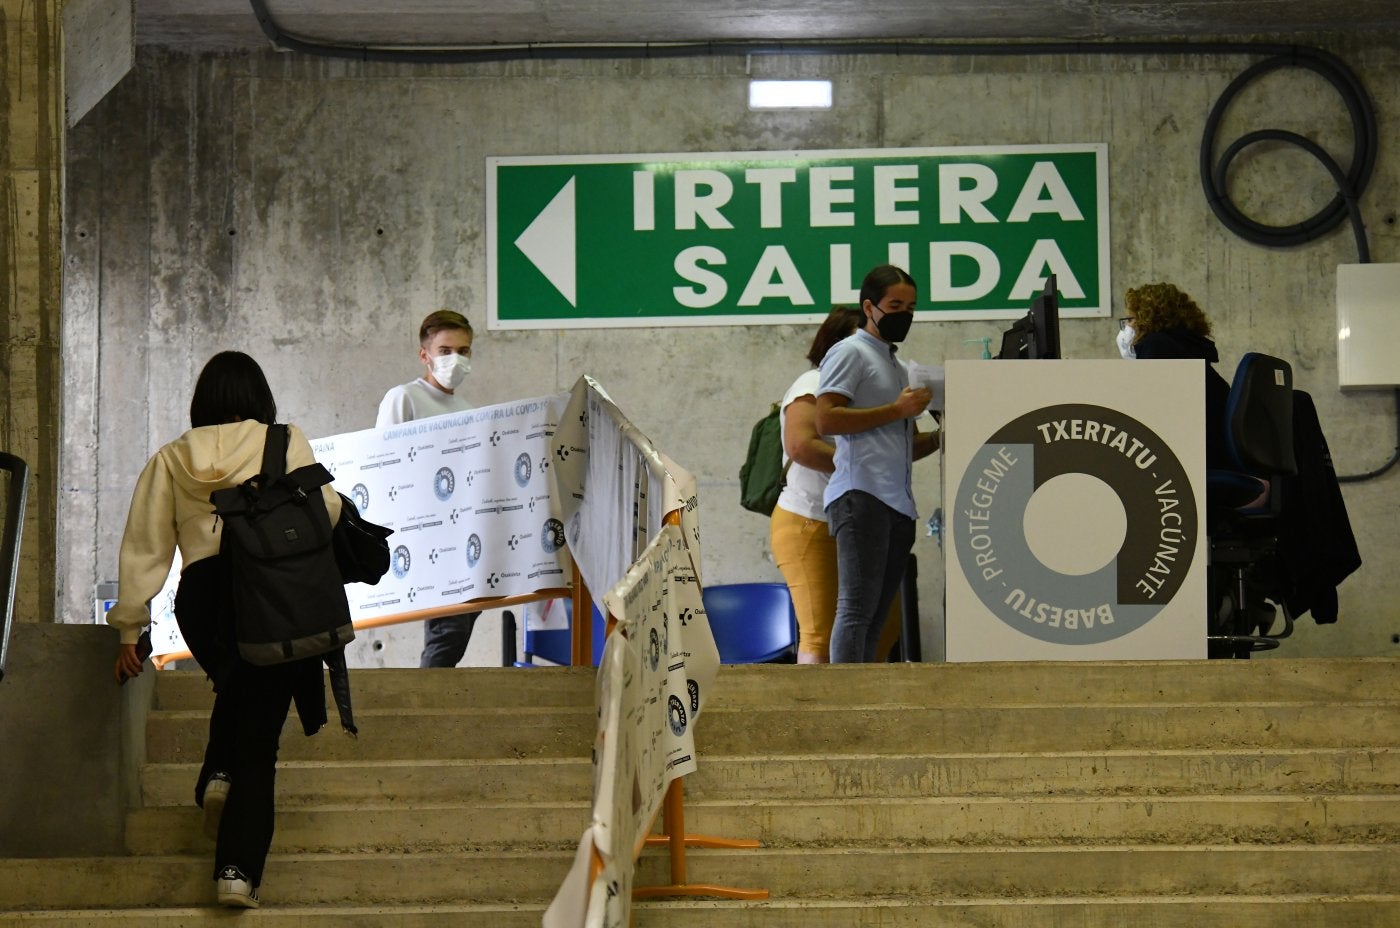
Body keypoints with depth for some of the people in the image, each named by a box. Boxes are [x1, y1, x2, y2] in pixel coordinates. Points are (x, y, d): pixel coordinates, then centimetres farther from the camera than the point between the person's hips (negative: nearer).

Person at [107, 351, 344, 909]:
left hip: (201, 597, 3)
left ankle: (218, 776, 8)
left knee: (236, 689, 33)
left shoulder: (170, 459, 13)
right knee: (259, 736, 1)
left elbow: (144, 548, 11)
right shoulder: (285, 444, 6)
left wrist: (130, 629, 14)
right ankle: (239, 869, -9)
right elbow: (324, 511, -3)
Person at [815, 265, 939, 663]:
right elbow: (826, 420, -11)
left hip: (899, 503, 9)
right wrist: (896, 410, -11)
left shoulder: (900, 368, 27)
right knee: (857, 608, -15)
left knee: (875, 615, 4)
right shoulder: (850, 352, 2)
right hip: (861, 495, -9)